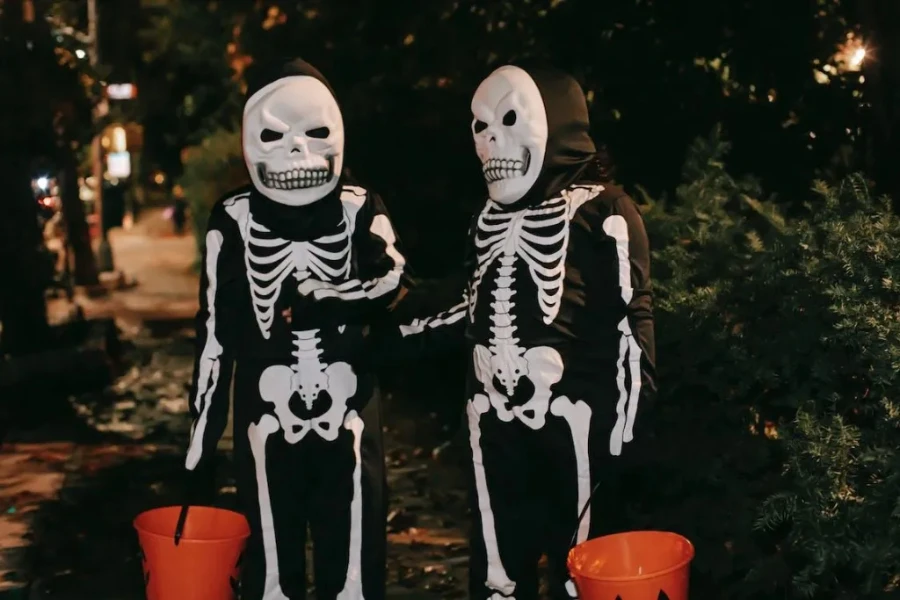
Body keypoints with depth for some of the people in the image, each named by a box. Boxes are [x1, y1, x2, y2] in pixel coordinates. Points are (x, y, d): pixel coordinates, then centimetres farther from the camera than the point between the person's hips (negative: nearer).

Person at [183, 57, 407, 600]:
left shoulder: (359, 208, 1)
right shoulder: (235, 219, -1)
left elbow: (393, 277, -15)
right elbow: (215, 329, 2)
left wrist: (317, 298, -24)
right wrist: (204, 421, 3)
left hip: (348, 412, 0)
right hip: (267, 416, 0)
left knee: (353, 556, 8)